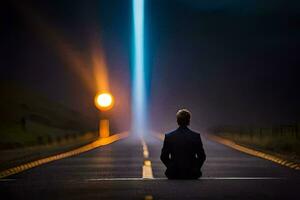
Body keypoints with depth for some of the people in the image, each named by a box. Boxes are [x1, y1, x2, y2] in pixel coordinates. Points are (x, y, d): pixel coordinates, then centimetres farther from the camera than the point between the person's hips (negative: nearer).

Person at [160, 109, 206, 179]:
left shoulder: (168, 136, -5)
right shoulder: (196, 136, -6)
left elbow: (163, 157, 1)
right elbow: (202, 156, -1)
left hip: (174, 174, 1)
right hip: (191, 174, -1)